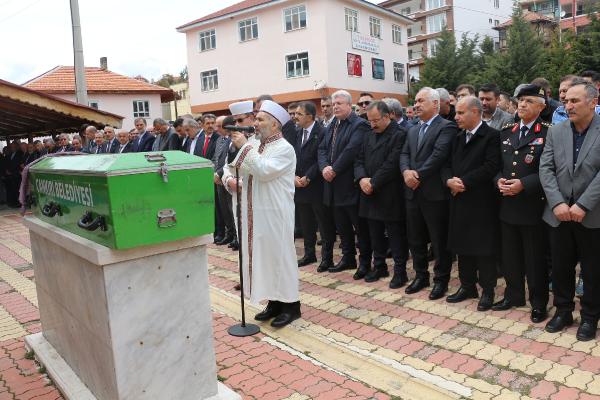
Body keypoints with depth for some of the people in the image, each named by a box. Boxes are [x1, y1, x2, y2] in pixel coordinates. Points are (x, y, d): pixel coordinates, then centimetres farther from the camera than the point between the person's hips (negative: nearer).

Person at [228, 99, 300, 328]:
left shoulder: (284, 149, -11)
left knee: (279, 255, 1)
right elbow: (235, 168, 12)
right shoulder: (254, 145, 10)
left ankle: (290, 305, 15)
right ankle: (274, 301, 25)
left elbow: (264, 171, -24)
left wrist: (244, 147, -19)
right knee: (262, 255, 12)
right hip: (255, 212, 7)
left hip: (274, 213, -7)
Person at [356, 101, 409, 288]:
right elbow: (359, 160, 12)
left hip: (390, 196, -7)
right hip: (371, 194, 7)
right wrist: (362, 179, -7)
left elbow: (392, 164, -17)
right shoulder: (369, 135, 14)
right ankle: (379, 266, 28)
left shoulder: (399, 135, -10)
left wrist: (373, 183, -14)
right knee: (375, 233, 14)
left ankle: (400, 271, 12)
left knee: (396, 234, 1)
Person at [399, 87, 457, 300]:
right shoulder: (413, 131, 19)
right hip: (413, 193, 7)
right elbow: (404, 154, 10)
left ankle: (441, 280, 19)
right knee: (415, 239, 15)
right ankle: (421, 275, 31)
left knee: (440, 241, 4)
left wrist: (419, 176, -16)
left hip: (435, 193, -7)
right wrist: (406, 171, -10)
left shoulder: (447, 127, -6)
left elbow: (439, 155, -18)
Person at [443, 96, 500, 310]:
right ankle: (467, 286, 26)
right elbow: (448, 165, 13)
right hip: (460, 200, 7)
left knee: (484, 248, 2)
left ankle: (487, 290, 16)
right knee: (462, 246, 13)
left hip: (482, 202, -7)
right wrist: (449, 180, -8)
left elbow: (491, 167, -18)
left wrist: (463, 181, -17)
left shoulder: (492, 136, -8)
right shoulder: (458, 138, 15)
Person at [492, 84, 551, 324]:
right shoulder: (506, 132, 12)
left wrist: (523, 184, -20)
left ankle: (538, 303, 22)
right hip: (507, 205, 5)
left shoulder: (548, 133, -6)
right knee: (510, 255, 15)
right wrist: (498, 180, -6)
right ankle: (513, 295, 31)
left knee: (535, 258, 6)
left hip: (533, 205, -5)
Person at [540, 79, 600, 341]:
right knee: (560, 267, 13)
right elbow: (546, 169, -2)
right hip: (560, 213, 3)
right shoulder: (555, 132, 4)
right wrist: (557, 203, -13)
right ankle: (563, 311, 30)